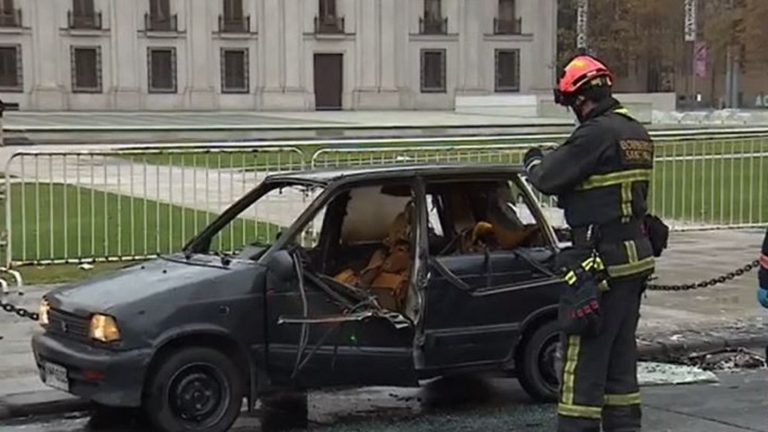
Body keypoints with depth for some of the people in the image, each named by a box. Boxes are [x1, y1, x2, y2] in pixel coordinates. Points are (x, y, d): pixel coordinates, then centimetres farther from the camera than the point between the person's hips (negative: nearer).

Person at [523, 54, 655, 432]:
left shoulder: (596, 133, -17)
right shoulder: (637, 134, 12)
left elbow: (548, 180, -14)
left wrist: (534, 161, 7)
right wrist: (556, 159, 17)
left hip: (602, 260, -9)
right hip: (635, 258, 9)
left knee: (583, 357, -4)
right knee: (620, 356, 16)